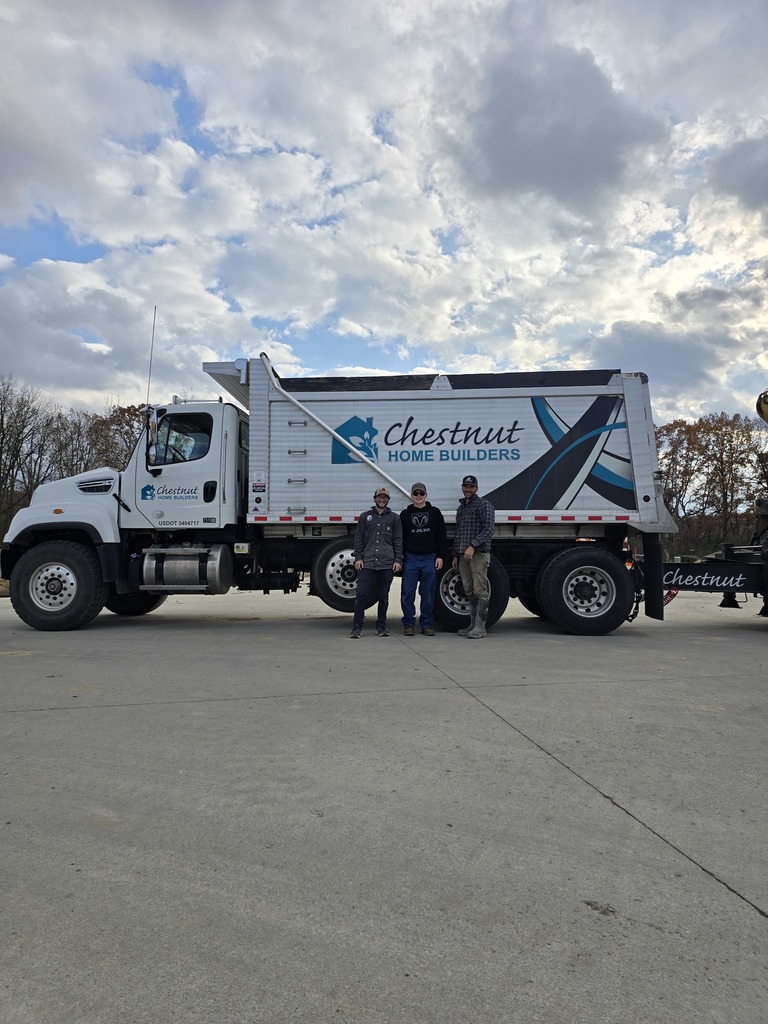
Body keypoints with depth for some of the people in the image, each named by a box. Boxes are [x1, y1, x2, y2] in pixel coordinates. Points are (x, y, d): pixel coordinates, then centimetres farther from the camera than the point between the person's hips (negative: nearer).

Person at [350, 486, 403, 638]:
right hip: (367, 563, 0)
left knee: (383, 596, 7)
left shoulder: (394, 518, 11)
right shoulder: (365, 516, 12)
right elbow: (358, 539, 10)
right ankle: (357, 627, 1)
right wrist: (358, 558, 0)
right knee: (362, 595, -6)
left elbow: (398, 541, 8)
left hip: (387, 563, 0)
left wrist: (398, 560, -1)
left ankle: (381, 627, 18)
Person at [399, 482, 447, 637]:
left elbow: (442, 536, 7)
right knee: (407, 593, 0)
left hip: (430, 559, 0)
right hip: (410, 559, 0)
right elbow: (399, 538, 9)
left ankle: (426, 624, 13)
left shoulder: (435, 512, 9)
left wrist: (440, 556, -1)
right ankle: (408, 624, 10)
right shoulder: (405, 514, 10)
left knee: (428, 594, 3)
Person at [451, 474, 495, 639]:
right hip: (463, 555, 8)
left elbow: (489, 529, -13)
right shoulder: (460, 508, 22)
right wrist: (455, 554, 20)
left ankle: (480, 627, -6)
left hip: (478, 553, -7)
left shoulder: (484, 505, -2)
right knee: (470, 592, 8)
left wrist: (473, 545, -22)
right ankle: (473, 624, 14)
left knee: (480, 591, -8)